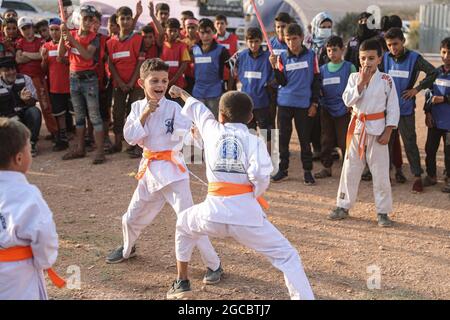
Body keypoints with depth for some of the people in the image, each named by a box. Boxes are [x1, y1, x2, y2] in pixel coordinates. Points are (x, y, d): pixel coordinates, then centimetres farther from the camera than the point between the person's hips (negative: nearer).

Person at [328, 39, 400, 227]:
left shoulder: (386, 80, -3)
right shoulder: (354, 78, 3)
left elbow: (393, 108, -2)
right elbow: (347, 100, -9)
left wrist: (388, 132, -8)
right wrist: (361, 83, -16)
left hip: (377, 129, -2)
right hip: (357, 127, 2)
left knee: (380, 172, 1)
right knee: (350, 169, 9)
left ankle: (383, 212, 12)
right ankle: (343, 206, 21)